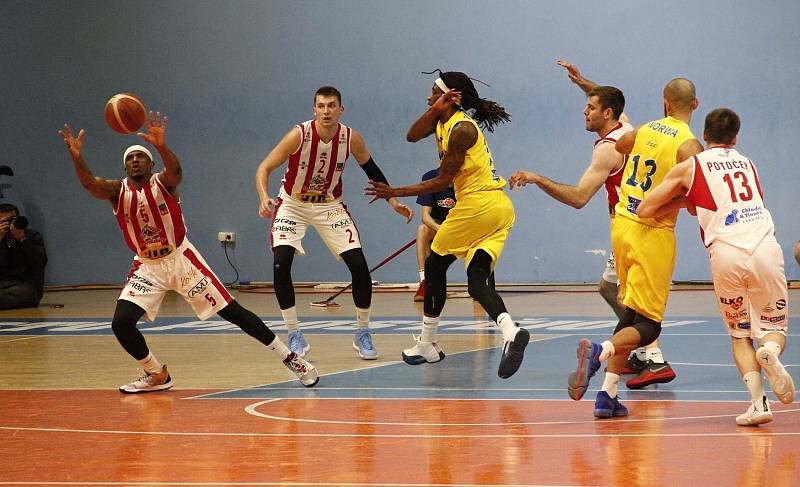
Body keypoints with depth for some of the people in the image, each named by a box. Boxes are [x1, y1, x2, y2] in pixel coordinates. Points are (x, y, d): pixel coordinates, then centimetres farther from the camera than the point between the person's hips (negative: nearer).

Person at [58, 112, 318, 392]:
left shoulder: (163, 182, -13)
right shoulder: (117, 191, -8)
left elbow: (176, 170, -38)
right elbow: (89, 183, -29)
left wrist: (161, 146, -60)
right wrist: (77, 157, -50)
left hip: (181, 259, -2)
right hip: (147, 267, 3)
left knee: (232, 311, -4)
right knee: (120, 324, -14)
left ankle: (289, 358, 5)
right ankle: (156, 375, 9)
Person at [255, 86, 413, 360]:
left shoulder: (351, 138, -15)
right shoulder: (299, 135, -24)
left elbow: (372, 170, 4)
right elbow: (264, 168, -23)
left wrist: (393, 202, -3)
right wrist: (264, 198, -41)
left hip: (330, 206, 2)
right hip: (292, 205, -2)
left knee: (359, 265, -9)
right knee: (281, 263, -22)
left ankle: (362, 334, 9)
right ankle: (294, 336, -8)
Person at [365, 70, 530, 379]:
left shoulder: (462, 128, -13)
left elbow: (443, 181, -12)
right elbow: (412, 136, 4)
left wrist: (396, 192, -10)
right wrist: (435, 110, -5)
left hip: (478, 204, -9)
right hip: (500, 207, 9)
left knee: (435, 265, 8)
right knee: (477, 281, 2)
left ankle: (427, 345, 15)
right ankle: (510, 330, -25)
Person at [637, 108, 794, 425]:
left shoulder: (689, 168, 13)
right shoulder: (748, 164, 24)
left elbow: (644, 211, 13)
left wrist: (681, 201, 28)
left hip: (726, 254, -1)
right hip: (764, 246, 1)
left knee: (739, 334, 16)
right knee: (774, 326, 15)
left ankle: (758, 402, -4)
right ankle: (770, 350, -21)